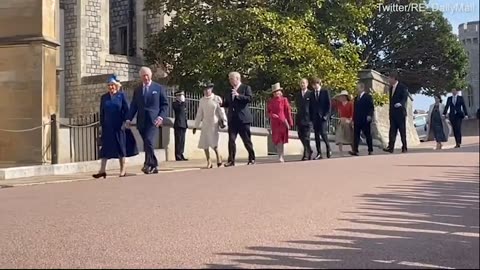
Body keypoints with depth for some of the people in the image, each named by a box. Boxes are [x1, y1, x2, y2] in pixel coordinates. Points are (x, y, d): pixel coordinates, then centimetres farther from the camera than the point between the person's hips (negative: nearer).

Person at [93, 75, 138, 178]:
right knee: (105, 147, -1)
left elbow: (126, 110, 0)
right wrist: (102, 125, 7)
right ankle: (102, 170, -1)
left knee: (120, 146, 4)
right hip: (107, 126, 2)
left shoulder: (121, 95, 2)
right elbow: (102, 113, 13)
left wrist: (124, 122, -8)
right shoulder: (104, 97, 10)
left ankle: (123, 169, 14)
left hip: (119, 126, -2)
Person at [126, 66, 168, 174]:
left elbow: (165, 104, 5)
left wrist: (161, 116, -10)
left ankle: (148, 164, -19)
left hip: (153, 120, -4)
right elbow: (133, 106, 13)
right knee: (147, 143, 4)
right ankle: (154, 166, 13)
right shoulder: (137, 90, 16)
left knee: (148, 140, -22)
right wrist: (129, 119, -1)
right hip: (141, 121, 4)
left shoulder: (159, 88, 7)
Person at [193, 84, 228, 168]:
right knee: (204, 143, -1)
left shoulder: (216, 99, -2)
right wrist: (196, 126, 12)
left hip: (214, 123, -4)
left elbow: (221, 111, -3)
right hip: (205, 124, 4)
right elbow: (199, 113, 14)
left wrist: (224, 121, -10)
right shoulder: (202, 100, 10)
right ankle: (208, 162, 10)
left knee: (213, 142, -15)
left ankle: (218, 156, 11)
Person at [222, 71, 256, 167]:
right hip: (232, 119, 5)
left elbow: (249, 98, -11)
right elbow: (227, 103, 20)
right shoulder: (230, 90, 18)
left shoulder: (246, 87, 3)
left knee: (247, 140, 2)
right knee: (231, 140, -4)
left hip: (243, 118, -4)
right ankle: (231, 160, -3)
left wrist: (238, 95, -19)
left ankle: (252, 159, 15)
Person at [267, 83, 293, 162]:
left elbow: (288, 111, -3)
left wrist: (289, 123, -6)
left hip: (282, 122, -3)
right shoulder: (271, 101, 8)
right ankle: (281, 156, 11)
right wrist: (272, 115, -9)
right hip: (274, 123, 3)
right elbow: (268, 111, 13)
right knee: (276, 140, 4)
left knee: (280, 140, -3)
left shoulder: (284, 100, -2)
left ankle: (281, 157, 1)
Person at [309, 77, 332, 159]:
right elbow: (311, 106, 10)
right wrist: (311, 117, 1)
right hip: (315, 117, 4)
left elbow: (328, 104, -1)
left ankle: (328, 148, 7)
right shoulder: (312, 94, 11)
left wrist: (326, 115, -10)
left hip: (323, 116, -3)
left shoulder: (325, 92, 3)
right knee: (316, 135, 2)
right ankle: (319, 153, 5)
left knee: (323, 133, -16)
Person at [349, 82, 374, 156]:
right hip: (357, 120, 6)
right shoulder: (356, 98, 17)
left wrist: (369, 115, -22)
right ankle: (355, 150, -3)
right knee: (356, 135, 0)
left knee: (368, 135, 2)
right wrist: (354, 119, 11)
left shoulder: (368, 96, -3)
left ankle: (370, 150, 8)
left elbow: (371, 107, -9)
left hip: (365, 120, -6)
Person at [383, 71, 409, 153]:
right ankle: (390, 147, -7)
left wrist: (400, 103, -35)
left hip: (400, 112, -6)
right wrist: (390, 112, 14)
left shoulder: (402, 87, -6)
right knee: (392, 131, -1)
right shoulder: (391, 88, 16)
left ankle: (404, 148, 4)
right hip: (393, 113, 7)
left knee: (402, 130, -1)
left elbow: (405, 98, -15)